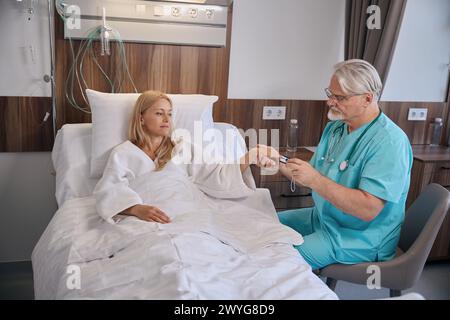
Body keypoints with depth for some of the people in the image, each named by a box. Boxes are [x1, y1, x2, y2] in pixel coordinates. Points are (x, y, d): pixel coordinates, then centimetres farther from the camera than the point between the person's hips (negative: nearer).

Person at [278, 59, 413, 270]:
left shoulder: (389, 141, -23)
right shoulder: (334, 128, 6)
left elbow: (368, 209, -30)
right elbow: (310, 178, 8)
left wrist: (315, 180, -32)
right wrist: (281, 165, -9)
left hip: (360, 238, -8)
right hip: (323, 218, 9)